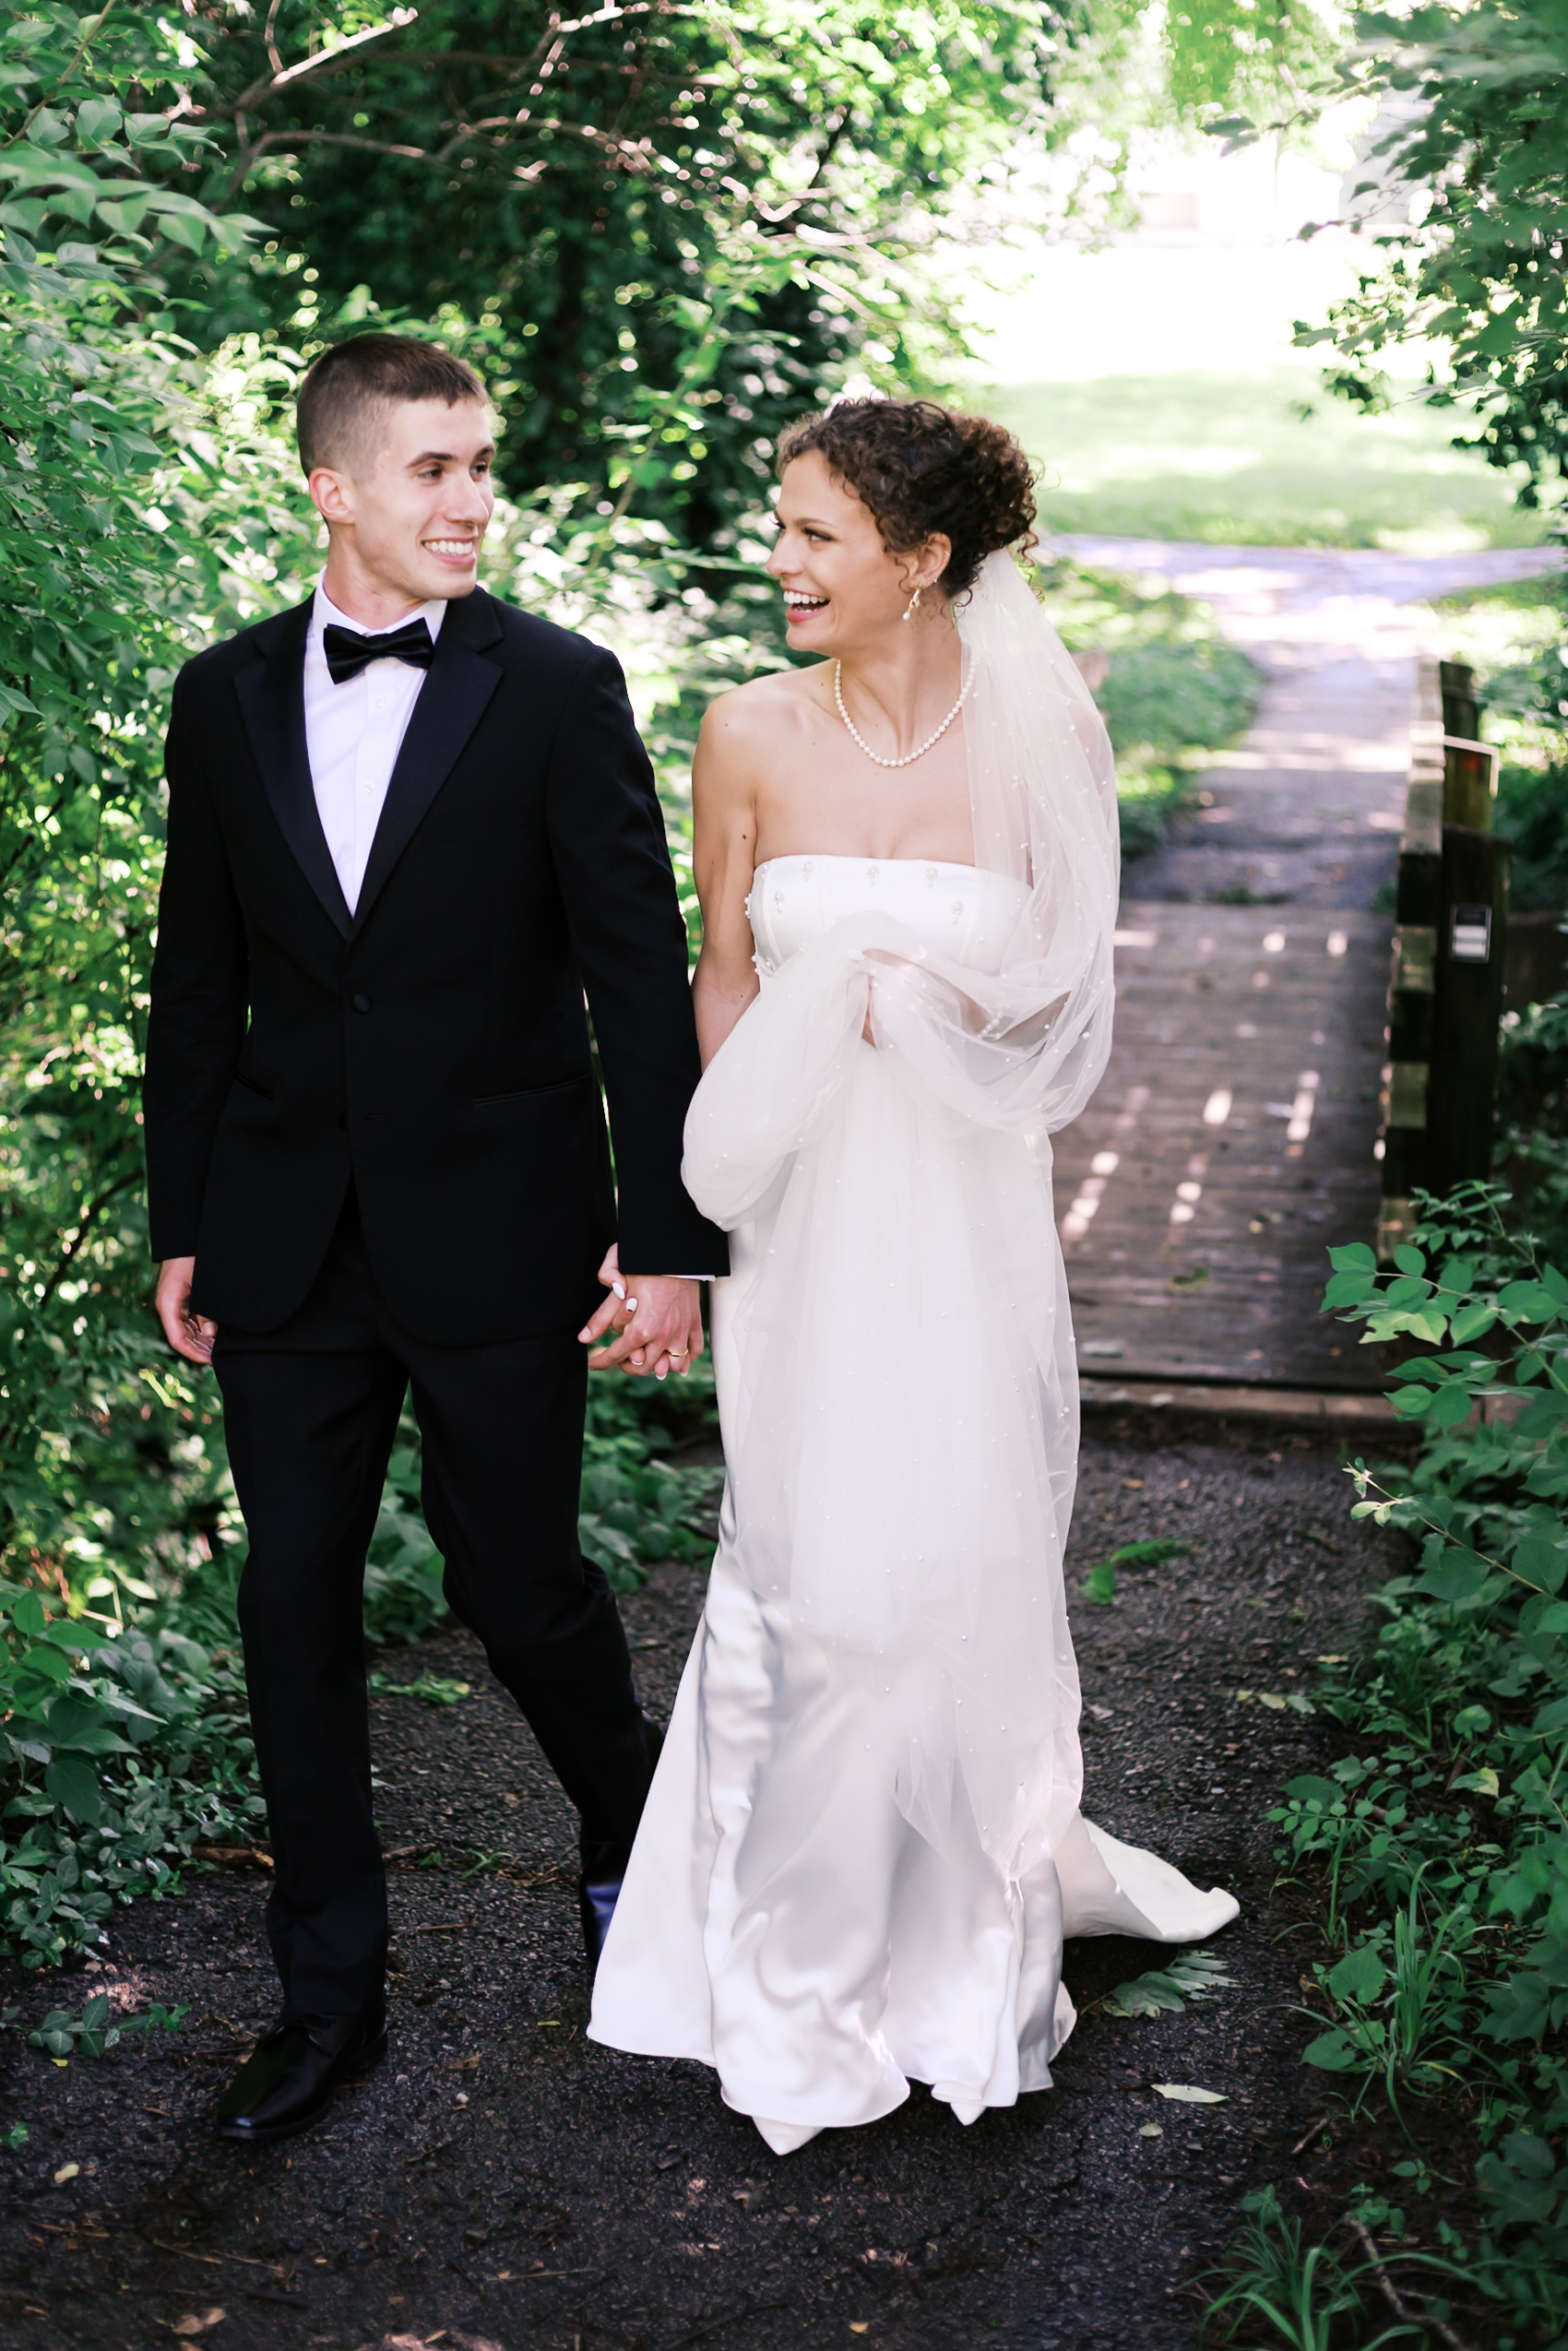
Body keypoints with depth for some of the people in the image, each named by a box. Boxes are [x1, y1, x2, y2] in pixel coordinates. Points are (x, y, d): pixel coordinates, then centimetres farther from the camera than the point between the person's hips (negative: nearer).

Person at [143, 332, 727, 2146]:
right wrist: (181, 1225, 9)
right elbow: (199, 981, 10)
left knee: (517, 1581, 6)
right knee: (294, 1603, 7)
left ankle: (629, 1828, 38)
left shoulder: (559, 691, -5)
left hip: (498, 1232, -3)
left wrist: (668, 1236, -9)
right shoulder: (226, 700, 5)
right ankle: (330, 1988, 22)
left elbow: (640, 978, -6)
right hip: (289, 1239, 3)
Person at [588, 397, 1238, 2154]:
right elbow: (723, 978, 4)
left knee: (969, 1559, 10)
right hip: (801, 1202, 0)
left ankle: (976, 1905, 35)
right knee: (810, 1560, 6)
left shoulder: (1036, 740, -5)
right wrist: (716, 1205, 1)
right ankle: (808, 1941, 27)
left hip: (968, 1203, 0)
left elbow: (1059, 990, 3)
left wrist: (940, 1007, -16)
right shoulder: (752, 737, -3)